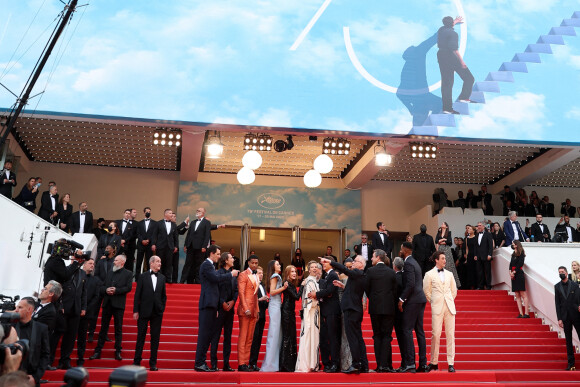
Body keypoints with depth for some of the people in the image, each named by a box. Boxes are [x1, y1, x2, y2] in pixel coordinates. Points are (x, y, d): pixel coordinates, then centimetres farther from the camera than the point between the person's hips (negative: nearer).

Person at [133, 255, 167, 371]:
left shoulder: (162, 278, 10)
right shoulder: (142, 277, 2)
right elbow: (137, 295, 0)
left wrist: (162, 308, 4)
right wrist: (135, 311, -6)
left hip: (157, 313, 2)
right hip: (144, 311, -2)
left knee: (155, 338, 4)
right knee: (141, 337, 5)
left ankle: (153, 363, 12)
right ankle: (137, 362, 15)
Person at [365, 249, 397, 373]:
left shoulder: (370, 271, -5)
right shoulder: (391, 272, 1)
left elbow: (367, 289, 1)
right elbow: (395, 290, 4)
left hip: (375, 307, -1)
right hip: (389, 307, 1)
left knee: (377, 336, 7)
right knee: (387, 336, 5)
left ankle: (379, 365, 7)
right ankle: (385, 364, -1)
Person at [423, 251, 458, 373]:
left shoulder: (449, 274, 15)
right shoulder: (429, 274, 3)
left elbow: (454, 290, 21)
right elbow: (426, 291, 5)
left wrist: (450, 301, 12)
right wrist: (434, 302, 4)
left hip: (450, 307, 3)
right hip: (437, 308, -3)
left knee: (450, 334, 0)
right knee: (435, 335, -4)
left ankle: (450, 363, 5)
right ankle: (434, 363, 6)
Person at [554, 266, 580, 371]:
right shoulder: (557, 287, 7)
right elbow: (557, 303, 5)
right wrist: (559, 318, 0)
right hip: (565, 317, 2)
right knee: (568, 340, 5)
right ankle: (571, 363, 9)